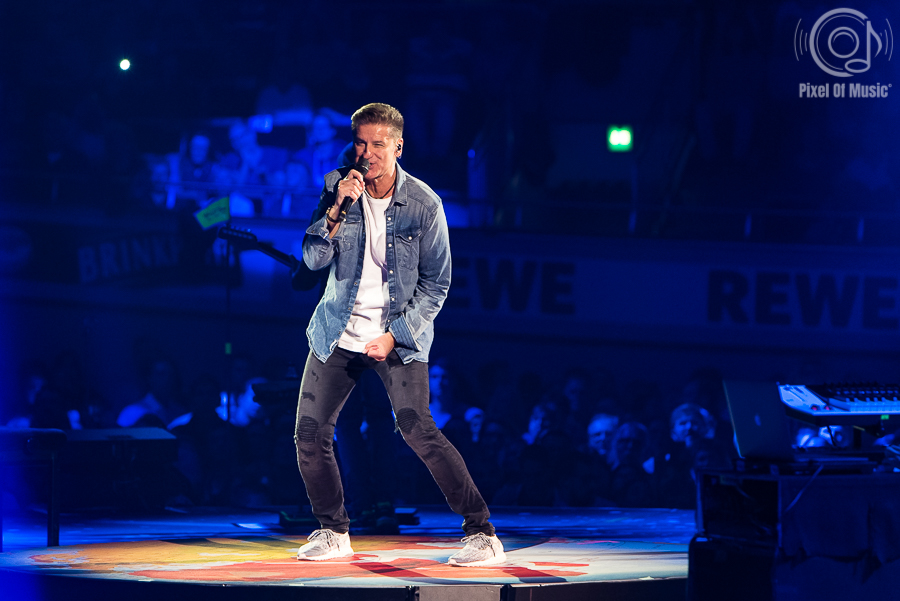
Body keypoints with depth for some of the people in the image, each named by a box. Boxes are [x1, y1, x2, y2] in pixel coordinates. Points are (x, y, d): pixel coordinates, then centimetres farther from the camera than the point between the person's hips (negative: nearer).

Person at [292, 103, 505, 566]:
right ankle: (333, 533, 24)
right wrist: (338, 208, -24)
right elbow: (314, 259, -9)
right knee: (309, 434, 2)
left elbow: (436, 284, -6)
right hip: (339, 332, 4)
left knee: (417, 428, -20)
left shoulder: (423, 204, -11)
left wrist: (395, 336, -15)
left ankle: (483, 535, -17)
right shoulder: (337, 188, -3)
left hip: (399, 335, -4)